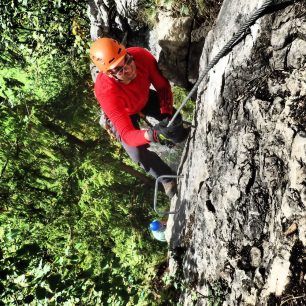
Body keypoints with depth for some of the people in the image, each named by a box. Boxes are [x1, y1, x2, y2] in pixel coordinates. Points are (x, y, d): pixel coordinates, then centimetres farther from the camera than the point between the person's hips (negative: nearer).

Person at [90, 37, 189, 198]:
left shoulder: (141, 55, -37)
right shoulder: (106, 92, -47)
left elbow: (163, 86, -21)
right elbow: (127, 135, -50)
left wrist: (167, 113, -38)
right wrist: (152, 134, -69)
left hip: (145, 98, 4)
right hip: (122, 114, -3)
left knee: (175, 118, -9)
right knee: (138, 154, -18)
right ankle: (167, 178, 11)